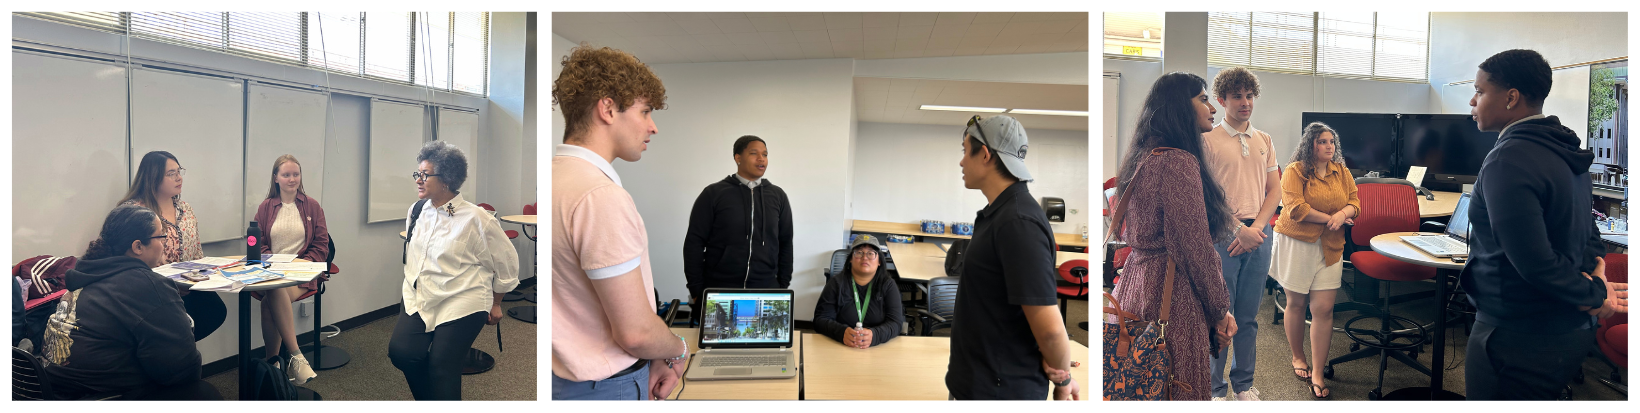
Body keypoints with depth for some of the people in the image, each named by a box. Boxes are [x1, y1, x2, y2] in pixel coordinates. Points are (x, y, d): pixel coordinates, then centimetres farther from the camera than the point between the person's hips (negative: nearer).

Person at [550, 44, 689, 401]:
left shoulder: (555, 174, 5)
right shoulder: (602, 197, -24)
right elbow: (635, 332, -24)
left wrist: (653, 361, 5)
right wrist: (678, 352, -3)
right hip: (606, 388, -9)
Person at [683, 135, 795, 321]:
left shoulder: (778, 196, 8)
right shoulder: (713, 194, -1)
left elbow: (785, 243, 12)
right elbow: (694, 243, -1)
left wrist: (783, 285, 8)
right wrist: (696, 290, -4)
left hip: (766, 293, 2)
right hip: (718, 292, -2)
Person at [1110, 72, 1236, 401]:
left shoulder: (1143, 160, 13)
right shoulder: (1178, 162, -15)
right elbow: (1195, 247, -16)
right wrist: (1220, 310, -6)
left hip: (1135, 283, 10)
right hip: (1171, 295, -10)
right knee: (1178, 392, -1)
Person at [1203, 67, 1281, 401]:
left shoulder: (1264, 141, 13)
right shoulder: (1208, 139, -4)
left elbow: (1274, 190, 12)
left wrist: (1256, 227, -4)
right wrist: (1239, 229, -13)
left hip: (1258, 233, 5)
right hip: (1222, 235, -5)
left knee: (1249, 316, 11)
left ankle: (1244, 383, 22)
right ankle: (1215, 387, 10)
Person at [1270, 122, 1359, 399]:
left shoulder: (1342, 172, 11)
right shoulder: (1295, 171, -6)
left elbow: (1354, 202, 10)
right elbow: (1295, 208, -16)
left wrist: (1343, 213, -12)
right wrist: (1328, 218, -12)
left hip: (1330, 247, 4)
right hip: (1296, 243, -3)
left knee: (1323, 309, -3)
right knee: (1296, 303, 8)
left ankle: (1317, 374, 4)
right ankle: (1297, 357, 30)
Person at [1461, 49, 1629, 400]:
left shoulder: (1507, 160, -22)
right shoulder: (1563, 151, 9)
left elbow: (1534, 261, -25)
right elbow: (1588, 236, 15)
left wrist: (1592, 293, -10)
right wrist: (1593, 282, -1)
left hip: (1519, 342, -9)